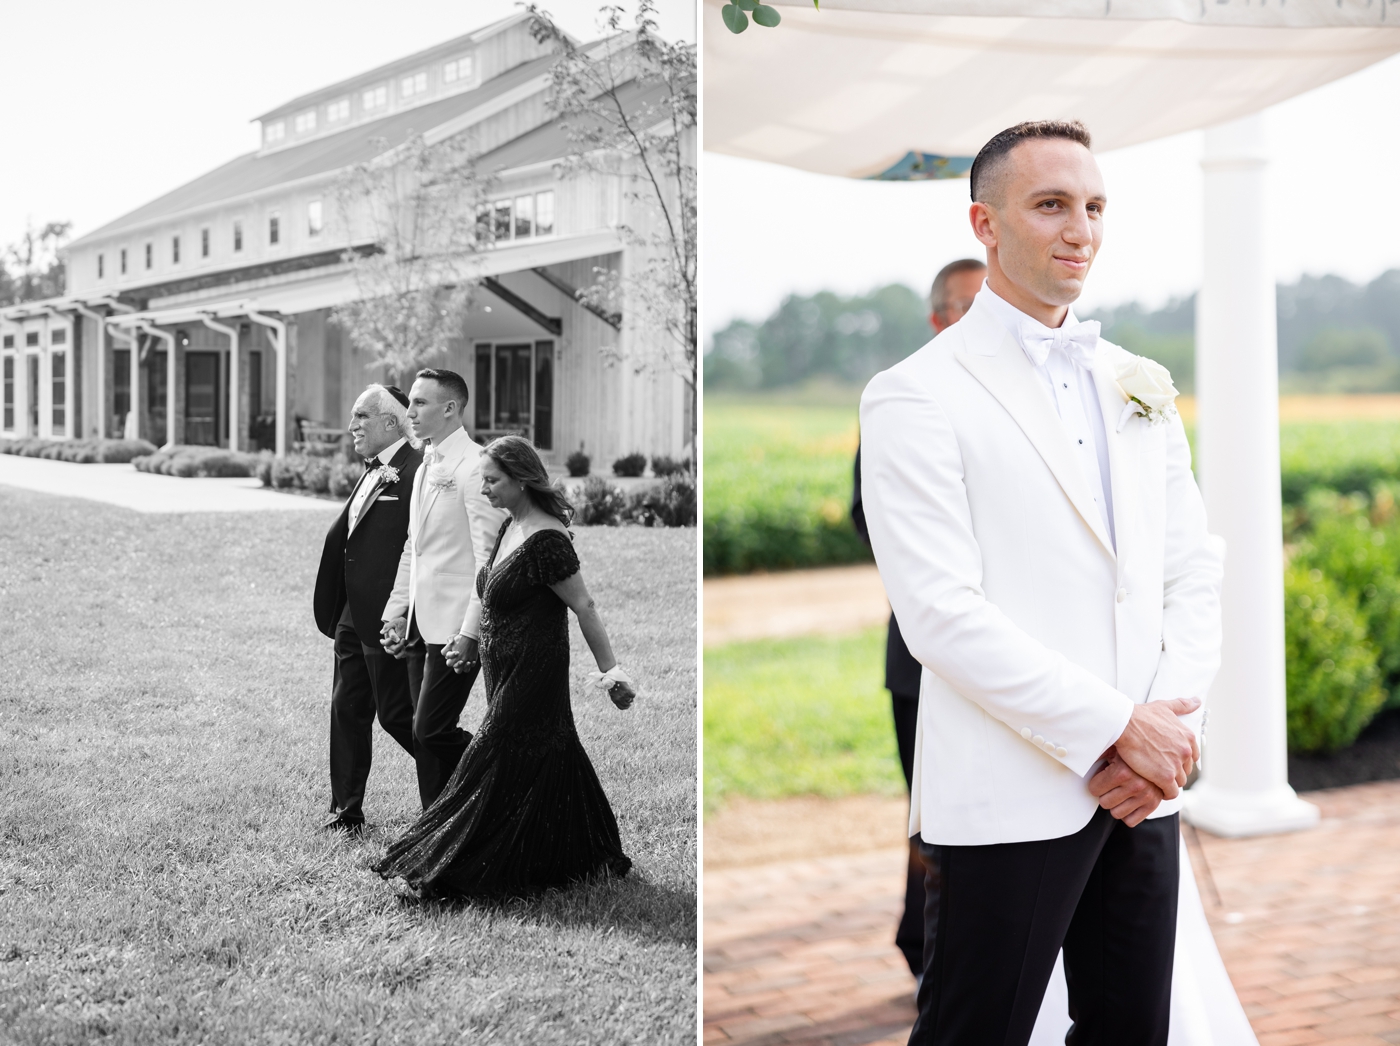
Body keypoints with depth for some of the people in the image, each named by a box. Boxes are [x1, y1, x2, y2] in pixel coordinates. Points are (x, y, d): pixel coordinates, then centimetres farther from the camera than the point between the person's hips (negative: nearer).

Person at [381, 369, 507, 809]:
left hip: (455, 625, -9)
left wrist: (470, 631, -20)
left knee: (431, 731, -11)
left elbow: (488, 556, -17)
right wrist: (396, 612, 15)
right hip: (422, 622, 9)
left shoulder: (474, 466, -13)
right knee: (426, 736, 10)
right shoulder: (426, 467, 15)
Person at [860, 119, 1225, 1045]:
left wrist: (1173, 728, -4)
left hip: (1143, 792, 6)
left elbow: (1194, 573, 12)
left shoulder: (1142, 388, 13)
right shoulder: (918, 398, -7)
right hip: (1011, 800, -6)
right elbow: (943, 615, -15)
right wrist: (1123, 729, -14)